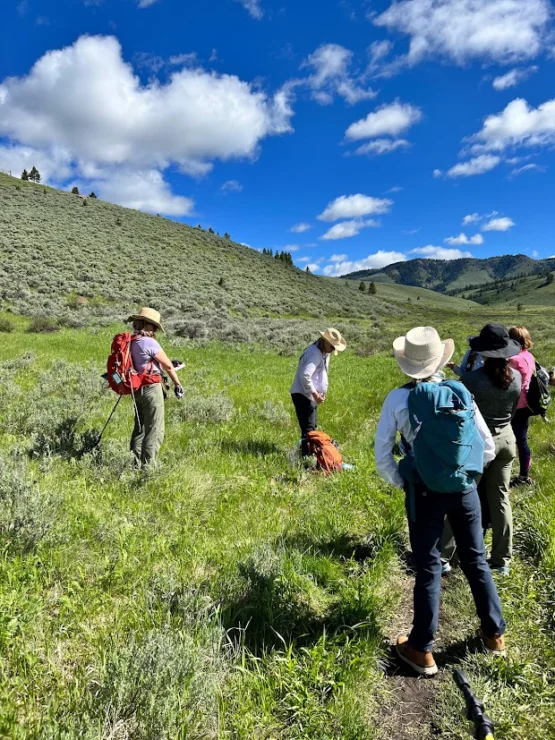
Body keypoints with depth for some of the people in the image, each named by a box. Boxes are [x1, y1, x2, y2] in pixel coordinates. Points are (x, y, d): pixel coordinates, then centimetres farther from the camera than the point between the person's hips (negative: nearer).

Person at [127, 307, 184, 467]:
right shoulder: (149, 342, -16)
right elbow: (168, 366, -10)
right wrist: (177, 384, 2)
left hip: (136, 389, 8)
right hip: (151, 388, -8)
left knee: (139, 428, 18)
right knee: (155, 431, -2)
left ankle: (135, 464, 24)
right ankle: (148, 465, -1)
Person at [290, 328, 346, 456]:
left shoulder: (324, 353, 13)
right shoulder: (314, 353, -20)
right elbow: (305, 375, -30)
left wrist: (320, 392, 10)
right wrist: (315, 393, -26)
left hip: (311, 396, 11)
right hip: (303, 395, -11)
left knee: (313, 427, 19)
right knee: (308, 429, -11)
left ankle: (309, 454, 30)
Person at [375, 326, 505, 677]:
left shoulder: (398, 399, -13)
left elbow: (382, 455, -9)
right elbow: (488, 448, -2)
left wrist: (401, 483, 6)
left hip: (424, 493, -2)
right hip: (465, 488, 2)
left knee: (428, 569, 11)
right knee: (477, 561, 21)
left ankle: (422, 651, 24)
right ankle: (495, 633, 40)